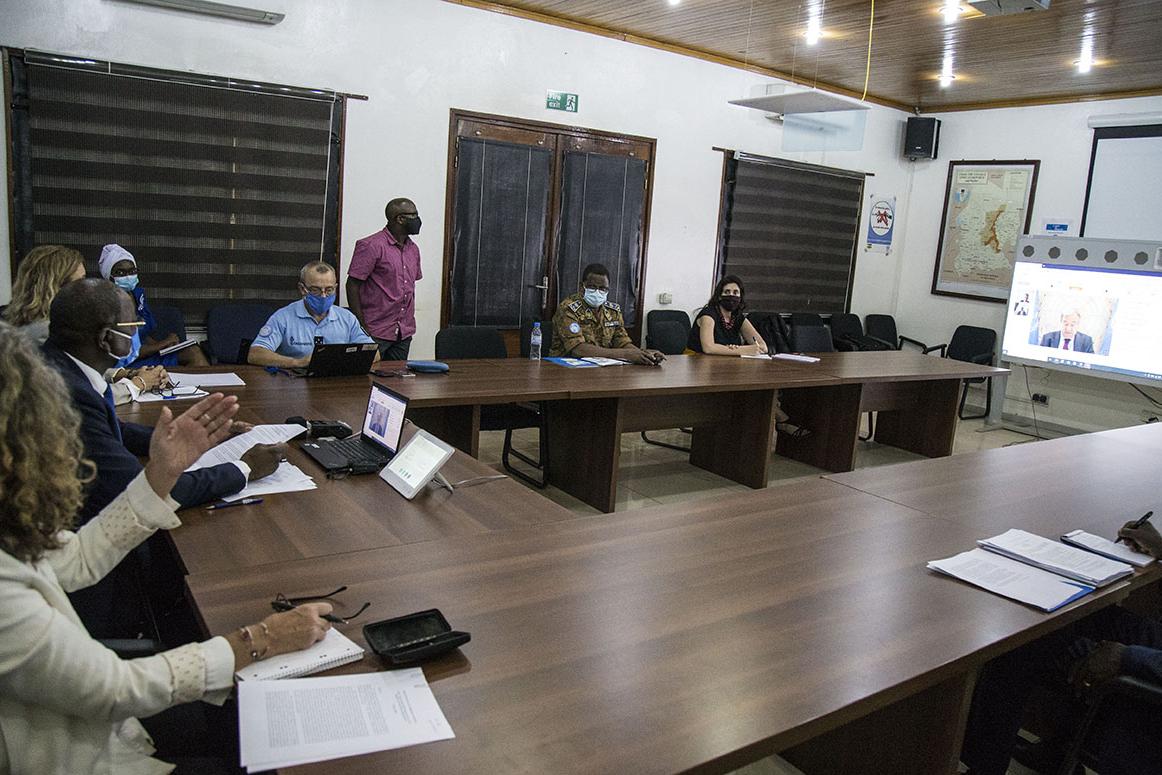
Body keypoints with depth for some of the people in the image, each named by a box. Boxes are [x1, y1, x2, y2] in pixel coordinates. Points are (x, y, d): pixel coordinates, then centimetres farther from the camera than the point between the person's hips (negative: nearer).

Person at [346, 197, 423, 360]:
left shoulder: (413, 249, 13)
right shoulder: (371, 246, -10)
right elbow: (353, 285, -10)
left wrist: (409, 324, 14)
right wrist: (361, 327, -14)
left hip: (404, 334, 7)